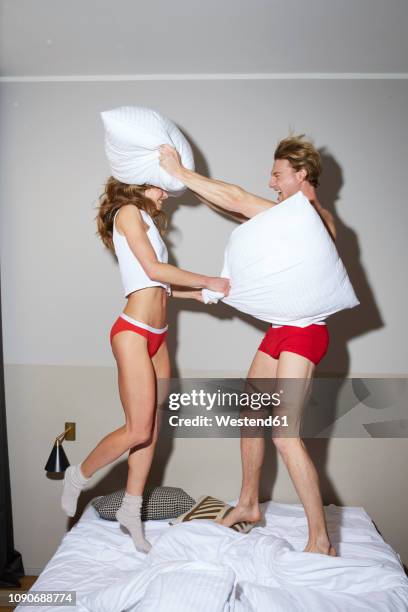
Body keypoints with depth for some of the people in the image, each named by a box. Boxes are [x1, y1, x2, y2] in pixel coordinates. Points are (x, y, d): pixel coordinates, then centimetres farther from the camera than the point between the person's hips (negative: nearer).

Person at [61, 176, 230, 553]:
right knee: (138, 430, -8)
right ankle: (77, 478, 17)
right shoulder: (128, 212, -3)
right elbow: (154, 269, -13)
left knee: (152, 430, 9)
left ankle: (131, 510, 22)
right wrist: (207, 281, -7)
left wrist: (196, 293, 9)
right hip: (133, 332, -9)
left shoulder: (147, 220, 22)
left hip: (157, 336, 9)